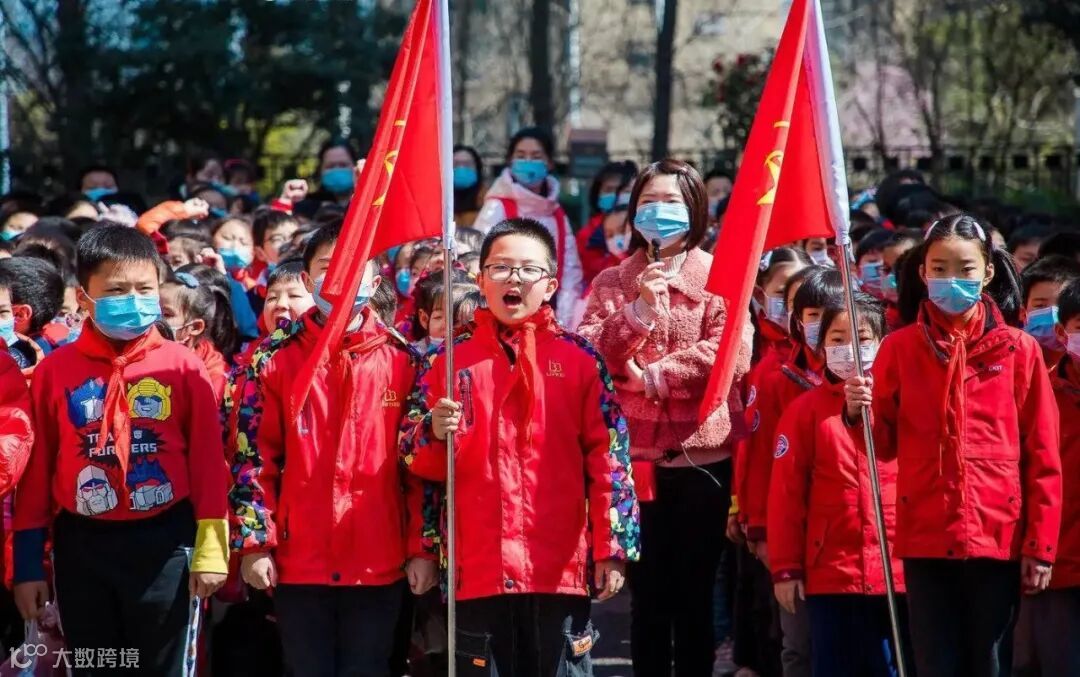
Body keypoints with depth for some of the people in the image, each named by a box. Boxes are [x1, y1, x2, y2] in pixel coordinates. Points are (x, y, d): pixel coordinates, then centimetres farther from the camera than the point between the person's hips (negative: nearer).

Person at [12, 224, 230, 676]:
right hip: (81, 547, 1)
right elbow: (36, 470, 2)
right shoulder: (55, 371, -1)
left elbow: (207, 459, -1)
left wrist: (211, 548, -6)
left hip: (163, 545, -1)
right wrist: (28, 564, 1)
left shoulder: (182, 366, -2)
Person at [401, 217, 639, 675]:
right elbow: (417, 461, 10)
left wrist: (612, 549, -5)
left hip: (561, 568, -1)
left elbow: (608, 458, 2)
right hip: (478, 570, 1)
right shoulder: (453, 361, 10)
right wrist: (436, 435, -13)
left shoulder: (579, 359, 5)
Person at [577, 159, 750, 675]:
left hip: (701, 454, -2)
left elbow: (732, 354, -10)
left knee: (695, 592, 4)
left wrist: (654, 375, -14)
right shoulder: (611, 282, 12)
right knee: (647, 592, 5)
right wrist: (637, 311, -14)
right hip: (634, 454, 2)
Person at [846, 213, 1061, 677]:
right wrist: (862, 412, -12)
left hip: (998, 536, -1)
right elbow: (887, 445, 10)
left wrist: (1040, 545, -3)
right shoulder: (900, 348, 5)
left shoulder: (1018, 350, 1)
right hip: (926, 537, 1)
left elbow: (1043, 456, 2)